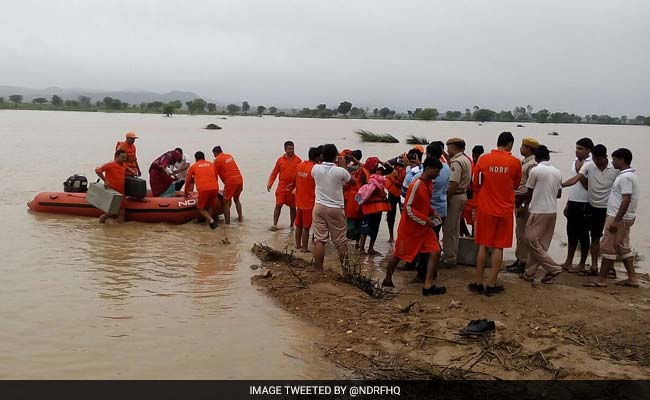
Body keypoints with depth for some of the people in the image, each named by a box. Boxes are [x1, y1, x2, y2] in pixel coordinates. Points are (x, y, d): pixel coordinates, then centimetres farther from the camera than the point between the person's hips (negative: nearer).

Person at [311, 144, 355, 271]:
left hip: (319, 207, 2)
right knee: (340, 241, 9)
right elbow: (353, 181, 4)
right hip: (336, 209, -2)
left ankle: (319, 270, 4)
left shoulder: (316, 168, -7)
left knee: (319, 239, 4)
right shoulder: (340, 171, -14)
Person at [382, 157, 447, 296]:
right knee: (399, 254, 9)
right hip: (409, 227, -7)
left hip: (424, 227, 8)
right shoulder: (416, 185, -22)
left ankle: (428, 286, -4)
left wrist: (432, 212, 2)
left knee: (435, 252, -6)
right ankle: (388, 279, 30)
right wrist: (425, 220, -20)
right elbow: (408, 208, -22)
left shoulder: (429, 183, 4)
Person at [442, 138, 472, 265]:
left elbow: (454, 184, -25)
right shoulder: (466, 159, 13)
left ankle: (449, 257, 2)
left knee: (449, 228, -3)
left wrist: (446, 198, -19)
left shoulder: (456, 162, -19)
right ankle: (452, 255, 25)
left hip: (454, 196, -10)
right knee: (455, 228, 16)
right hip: (462, 194, 10)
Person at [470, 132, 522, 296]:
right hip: (505, 209, -1)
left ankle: (478, 283, 13)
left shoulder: (483, 159, -4)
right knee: (498, 247, 5)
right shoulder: (515, 162, -6)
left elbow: (476, 182, 5)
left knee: (483, 245, 10)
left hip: (485, 208, 1)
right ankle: (491, 285, 7)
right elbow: (515, 185, 8)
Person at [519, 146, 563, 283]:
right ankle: (529, 272, 15)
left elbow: (529, 193, -2)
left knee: (532, 240, -1)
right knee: (541, 243, 9)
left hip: (538, 211, -7)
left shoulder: (535, 170, -9)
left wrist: (525, 204, 17)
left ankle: (553, 268, -6)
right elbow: (558, 194, 15)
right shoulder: (557, 172, 8)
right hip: (553, 211, 7)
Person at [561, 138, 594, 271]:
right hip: (573, 203, 7)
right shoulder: (575, 162, 12)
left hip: (584, 204, -7)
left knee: (583, 235, 3)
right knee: (571, 234, 12)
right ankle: (568, 262, 19)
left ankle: (582, 264, 14)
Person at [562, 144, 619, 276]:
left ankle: (610, 267, 16)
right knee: (595, 237, 10)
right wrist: (562, 185, -33)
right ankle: (594, 266, 17)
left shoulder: (615, 169, -10)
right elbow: (577, 178, -18)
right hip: (593, 207, 3)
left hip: (609, 208, -2)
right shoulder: (588, 166, -6)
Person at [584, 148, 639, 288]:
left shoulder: (626, 177, -19)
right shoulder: (629, 175, 13)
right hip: (622, 218, 10)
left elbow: (626, 200, -25)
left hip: (619, 218, -10)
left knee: (608, 248, -5)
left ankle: (602, 280, -2)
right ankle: (632, 278, 20)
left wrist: (616, 220, -25)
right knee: (623, 247, 15)